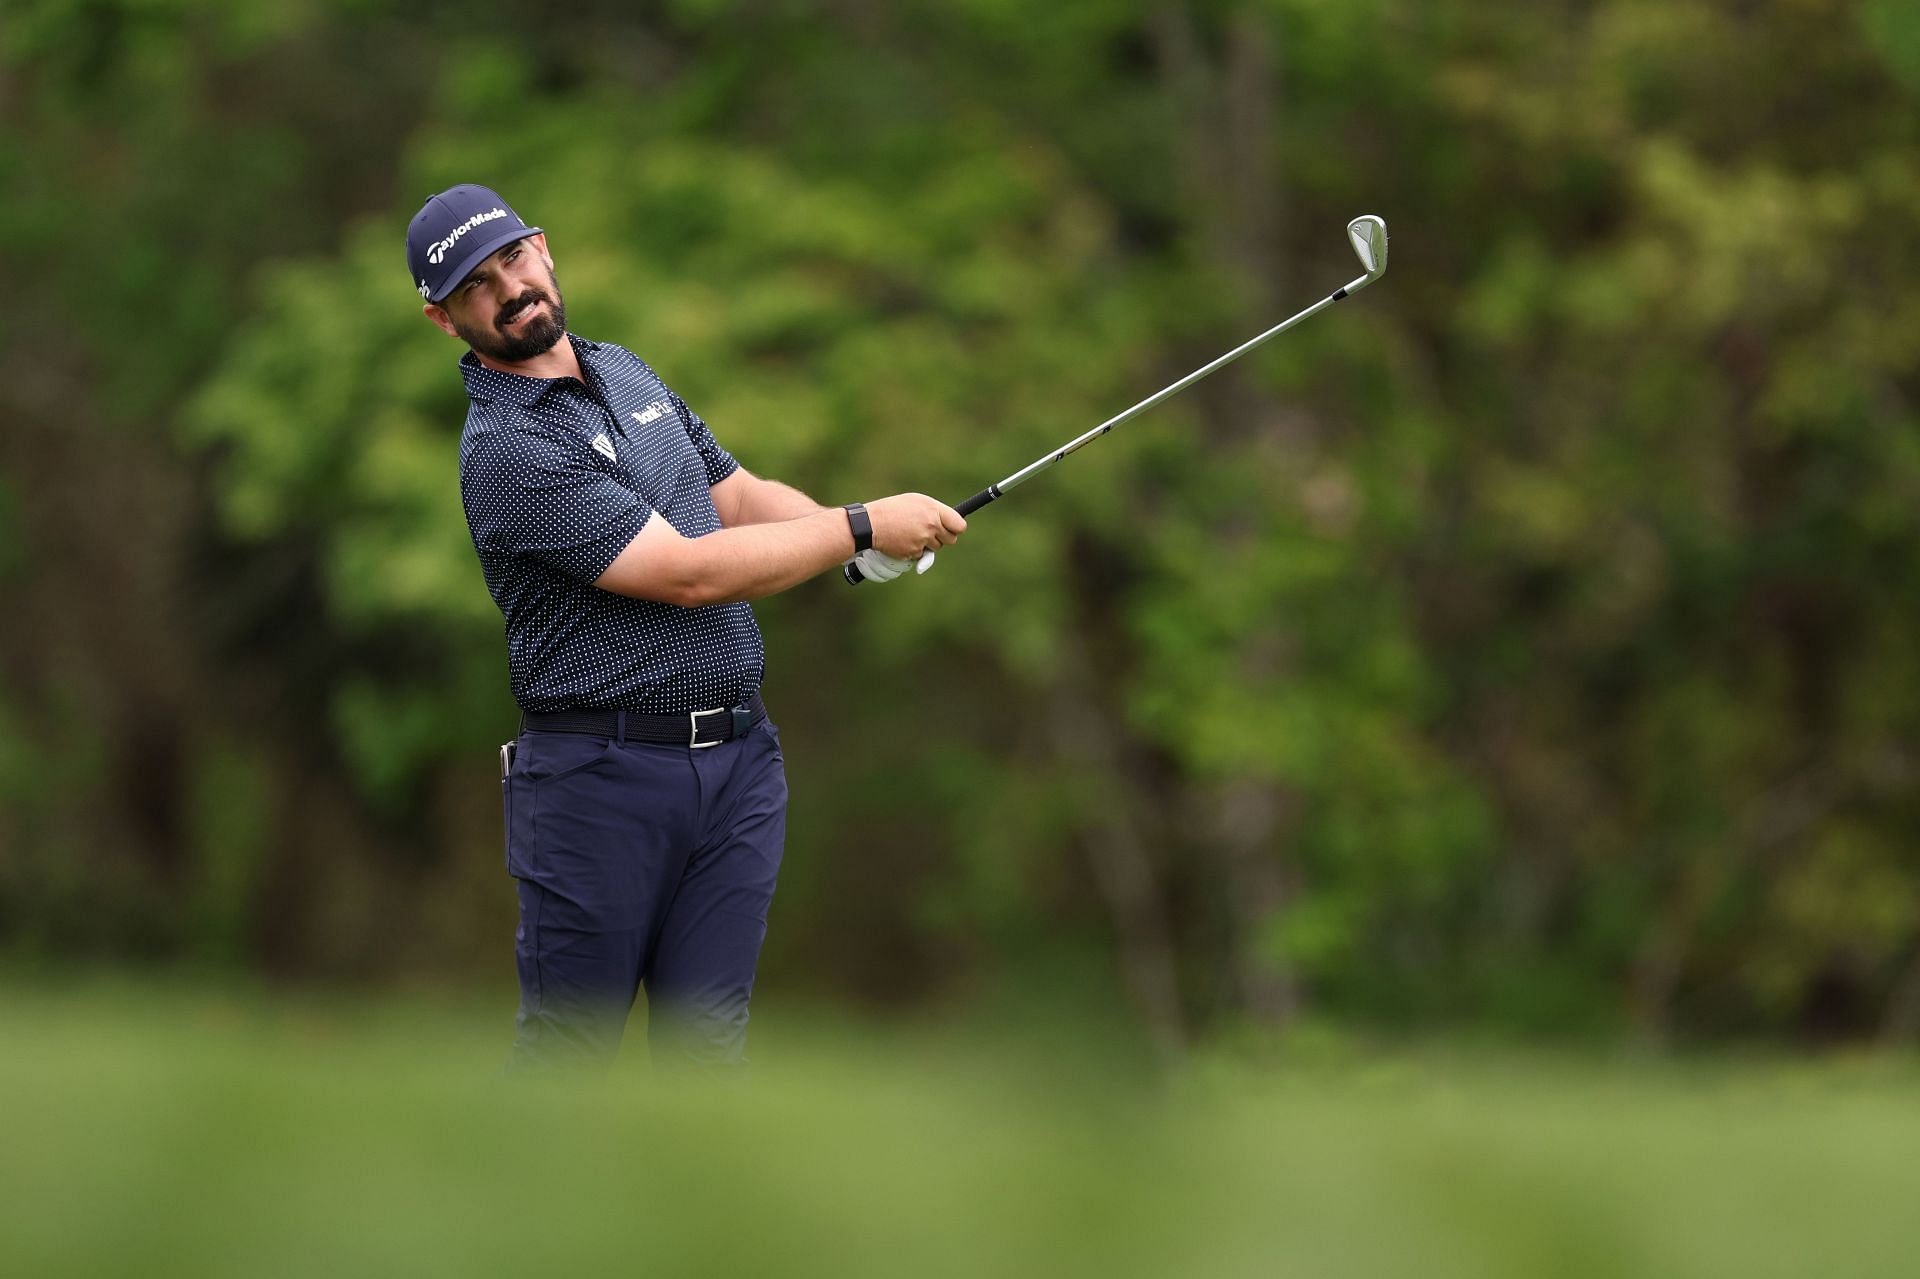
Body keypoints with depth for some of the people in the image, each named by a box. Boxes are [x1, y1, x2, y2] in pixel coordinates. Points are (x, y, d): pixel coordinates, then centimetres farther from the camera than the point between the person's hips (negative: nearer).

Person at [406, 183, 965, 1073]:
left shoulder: (624, 372, 14)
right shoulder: (504, 450, -15)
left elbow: (740, 497, 21)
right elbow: (689, 572, -19)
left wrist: (866, 543, 0)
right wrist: (864, 529, -14)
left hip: (737, 762, 7)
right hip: (601, 776, -7)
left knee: (707, 1038, 5)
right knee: (569, 1039, 1)